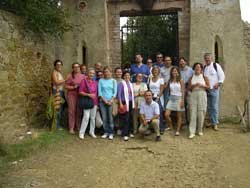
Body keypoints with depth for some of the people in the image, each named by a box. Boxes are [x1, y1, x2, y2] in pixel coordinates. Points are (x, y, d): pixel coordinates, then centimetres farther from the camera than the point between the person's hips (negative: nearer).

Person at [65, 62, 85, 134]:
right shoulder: (70, 76, -1)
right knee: (72, 111, -2)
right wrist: (73, 87, -16)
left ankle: (78, 126, 19)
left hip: (80, 95, 3)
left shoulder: (82, 76, 10)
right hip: (71, 95, -3)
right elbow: (66, 86, -3)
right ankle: (71, 128, 6)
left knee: (79, 111, 6)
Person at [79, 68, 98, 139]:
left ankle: (92, 132, 23)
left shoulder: (95, 82, 8)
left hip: (94, 102, 5)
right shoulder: (84, 81, -6)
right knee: (86, 117, -10)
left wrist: (97, 102, 9)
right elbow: (80, 92, -7)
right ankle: (81, 132, 2)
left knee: (93, 117, 10)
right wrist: (88, 94, -20)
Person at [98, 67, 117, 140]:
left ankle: (111, 133, 6)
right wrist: (105, 100, -7)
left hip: (111, 101, -1)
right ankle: (106, 132, 14)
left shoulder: (113, 81, 7)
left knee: (110, 118, -2)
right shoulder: (101, 80, 6)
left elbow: (115, 92, 2)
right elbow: (99, 92, 1)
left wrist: (111, 101, -9)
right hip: (102, 101, 1)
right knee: (104, 118, 3)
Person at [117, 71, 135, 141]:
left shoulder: (130, 84, 15)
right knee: (125, 119, -7)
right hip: (125, 102, -6)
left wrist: (133, 103, 16)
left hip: (130, 102, 6)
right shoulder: (121, 83, -5)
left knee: (130, 118, 6)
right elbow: (119, 94, -9)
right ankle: (125, 134, 0)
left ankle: (130, 132, 19)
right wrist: (120, 103, -15)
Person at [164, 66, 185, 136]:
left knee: (179, 116, 4)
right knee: (166, 114, -5)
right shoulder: (170, 80, 7)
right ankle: (171, 127, 18)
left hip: (178, 98, -3)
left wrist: (182, 101, -10)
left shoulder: (180, 81, -3)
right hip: (171, 98, 4)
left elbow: (183, 91, -4)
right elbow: (169, 90, 10)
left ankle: (178, 130, 16)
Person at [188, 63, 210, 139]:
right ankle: (192, 132, -5)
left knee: (201, 113, 2)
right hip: (193, 95, 0)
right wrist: (194, 85, -11)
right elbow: (189, 88, 6)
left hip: (202, 95, 0)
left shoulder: (204, 77, 7)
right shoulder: (191, 78, 9)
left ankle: (200, 130, 19)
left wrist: (201, 85, -12)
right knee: (193, 113, -5)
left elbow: (208, 87, 3)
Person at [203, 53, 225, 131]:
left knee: (214, 107, -5)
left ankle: (215, 124, 3)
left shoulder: (216, 65, -1)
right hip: (206, 89, 5)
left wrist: (218, 84, -11)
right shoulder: (204, 67, 13)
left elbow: (222, 76, -2)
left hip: (214, 89, -5)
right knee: (209, 107, 8)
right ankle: (212, 122, 18)